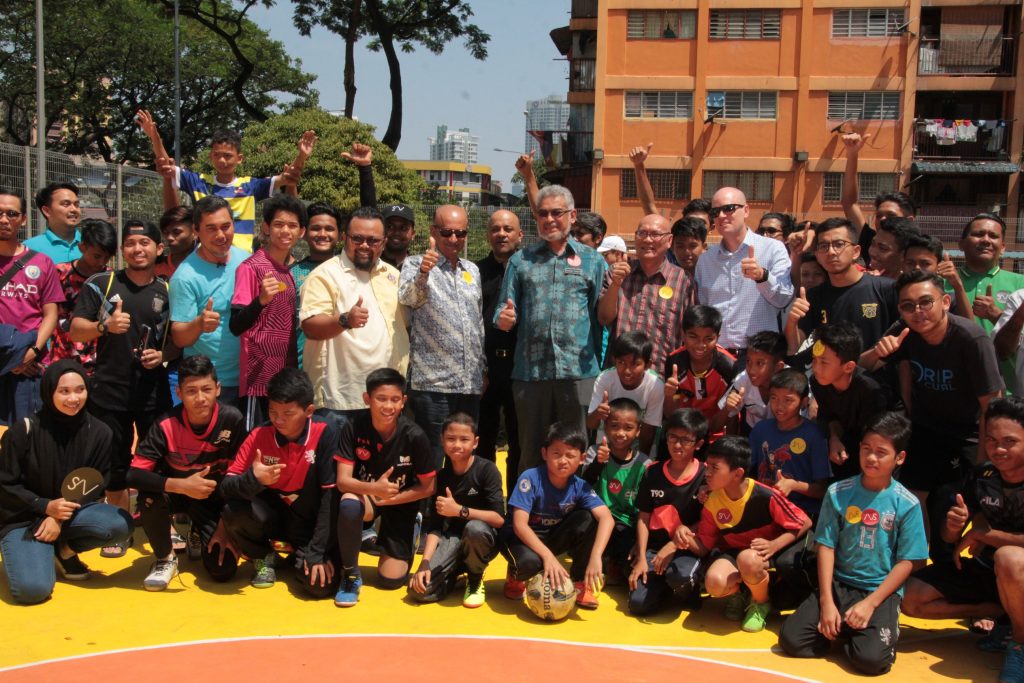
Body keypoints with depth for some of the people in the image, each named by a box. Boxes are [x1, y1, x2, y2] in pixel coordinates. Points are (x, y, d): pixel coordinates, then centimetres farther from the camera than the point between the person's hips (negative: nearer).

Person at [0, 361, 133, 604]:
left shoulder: (98, 432, -7)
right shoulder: (24, 430, -15)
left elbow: (97, 485, -2)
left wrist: (61, 517, -17)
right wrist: (46, 507, -22)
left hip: (72, 511, 3)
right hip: (23, 518, -3)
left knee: (120, 524, -27)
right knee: (33, 588, -26)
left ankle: (65, 549, 2)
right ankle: (25, 552, 10)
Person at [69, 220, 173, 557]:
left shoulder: (168, 291, 5)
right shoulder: (101, 284, 1)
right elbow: (75, 330, -2)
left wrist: (164, 355, -11)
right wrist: (105, 326, -21)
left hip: (154, 391, 0)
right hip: (109, 391, 0)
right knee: (115, 465, 8)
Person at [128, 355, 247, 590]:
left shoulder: (232, 420, -23)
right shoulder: (166, 425, -24)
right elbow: (134, 475, -27)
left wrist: (225, 525, -13)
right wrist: (182, 485, -39)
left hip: (214, 499, 0)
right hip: (175, 492, 0)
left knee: (223, 570, -15)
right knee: (149, 498, -35)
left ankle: (199, 537, 23)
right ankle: (165, 558, -6)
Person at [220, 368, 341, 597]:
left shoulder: (325, 433, -20)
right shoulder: (258, 436, -11)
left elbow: (330, 493, -19)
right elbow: (225, 486, -12)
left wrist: (317, 550, -20)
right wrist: (253, 480, -35)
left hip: (311, 523, -2)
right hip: (273, 515, 2)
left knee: (320, 584, -25)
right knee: (234, 512, -29)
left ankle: (302, 556, 14)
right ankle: (264, 557, 4)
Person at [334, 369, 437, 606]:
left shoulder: (414, 436, -23)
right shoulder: (353, 428, -20)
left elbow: (428, 488, -12)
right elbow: (343, 481, -23)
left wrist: (387, 499, -18)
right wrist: (374, 488, -42)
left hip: (402, 503, 0)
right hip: (366, 495, 0)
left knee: (390, 580, -5)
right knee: (349, 505, -37)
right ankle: (351, 574, -13)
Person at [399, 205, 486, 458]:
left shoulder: (472, 270, 15)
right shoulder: (415, 264, -2)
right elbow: (407, 298, -23)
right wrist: (423, 273, -43)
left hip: (470, 383, 6)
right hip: (432, 382, -5)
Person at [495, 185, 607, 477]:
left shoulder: (592, 260, 11)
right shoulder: (520, 261, 14)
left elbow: (604, 317, 9)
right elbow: (504, 316, 10)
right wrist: (504, 319, -10)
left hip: (578, 369, -1)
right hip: (530, 369, 1)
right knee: (531, 452, 9)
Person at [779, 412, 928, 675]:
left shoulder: (907, 504, -6)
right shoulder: (838, 493, -2)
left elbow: (907, 562, -6)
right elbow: (826, 546, -2)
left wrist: (870, 604, -13)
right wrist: (827, 602, -10)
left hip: (881, 591, -2)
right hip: (838, 584, 2)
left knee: (871, 659, -25)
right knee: (791, 639, -14)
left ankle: (886, 625, 7)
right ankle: (845, 628, 10)